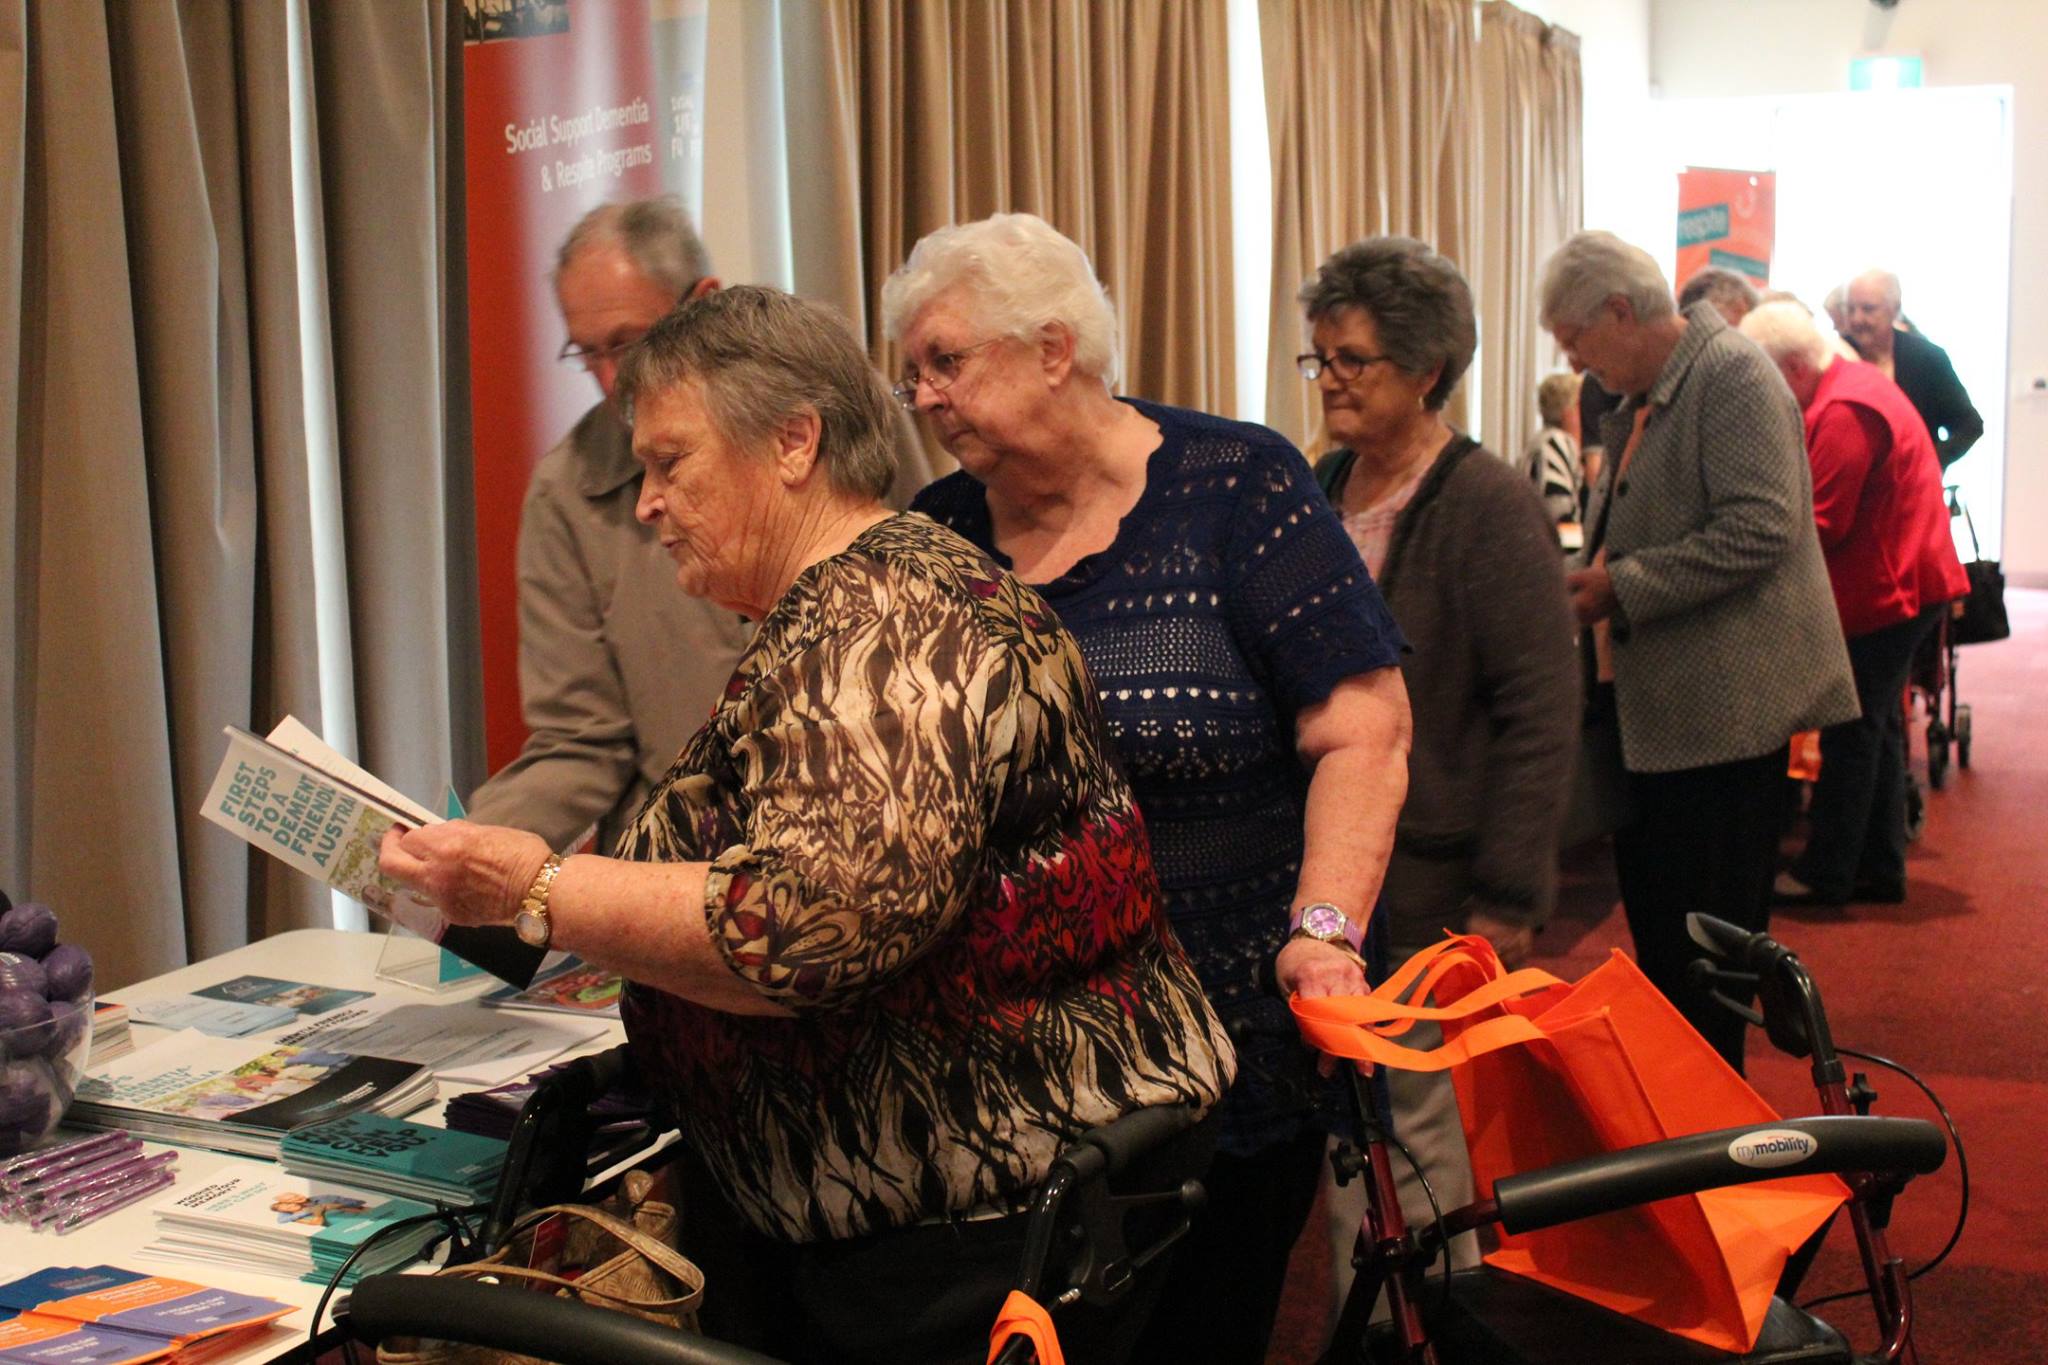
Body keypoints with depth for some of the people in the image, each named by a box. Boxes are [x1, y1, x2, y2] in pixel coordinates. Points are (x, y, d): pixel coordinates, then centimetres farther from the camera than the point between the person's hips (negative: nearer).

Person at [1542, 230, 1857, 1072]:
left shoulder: (1734, 377, -13)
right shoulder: (1639, 403, 16)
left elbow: (1761, 528, -23)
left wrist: (1623, 586, -20)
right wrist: (1589, 584, 8)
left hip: (1723, 705, -10)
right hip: (1656, 707, 10)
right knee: (1654, 924, 16)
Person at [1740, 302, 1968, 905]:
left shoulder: (1843, 412, -21)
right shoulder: (1857, 383, 12)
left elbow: (1821, 527, -22)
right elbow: (1828, 499, 12)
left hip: (1886, 589, -11)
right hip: (1902, 578, 11)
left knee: (1851, 734, -3)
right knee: (1877, 727, 15)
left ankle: (1824, 874, 5)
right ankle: (1879, 868, 23)